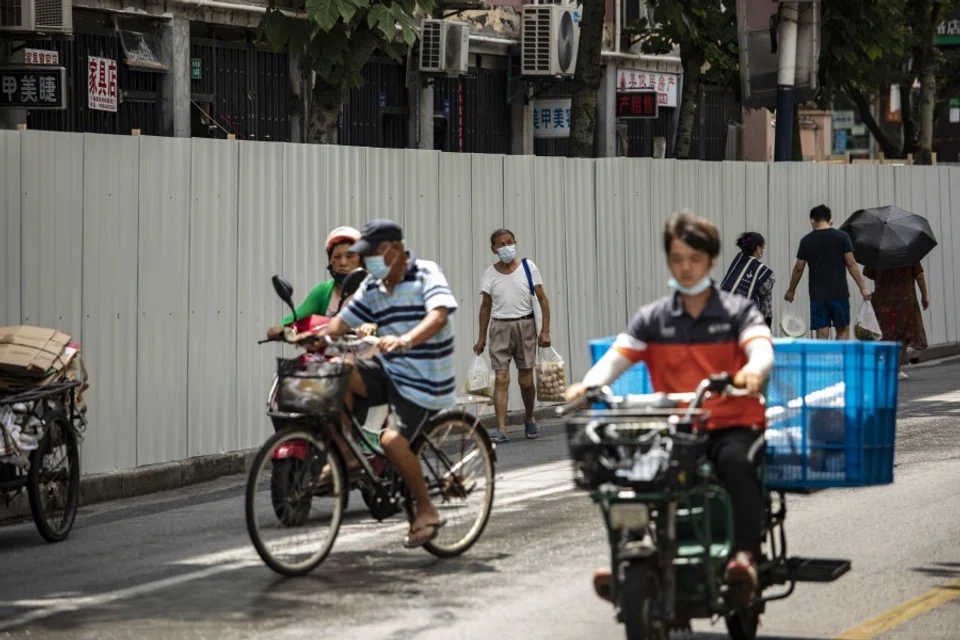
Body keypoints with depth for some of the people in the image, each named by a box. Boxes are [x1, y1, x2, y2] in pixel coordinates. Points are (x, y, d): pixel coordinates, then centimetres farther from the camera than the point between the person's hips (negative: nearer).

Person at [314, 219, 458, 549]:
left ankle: (426, 511, -5)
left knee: (393, 439, -24)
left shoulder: (426, 274, -11)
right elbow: (342, 322, 8)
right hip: (387, 371, 6)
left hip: (424, 381, -6)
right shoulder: (372, 287, 9)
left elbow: (438, 315, -28)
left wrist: (405, 340, -45)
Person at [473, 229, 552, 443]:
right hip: (500, 327, 0)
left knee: (525, 381, 5)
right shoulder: (490, 274, 3)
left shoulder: (528, 267, 0)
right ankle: (501, 429, -13)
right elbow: (485, 307, 9)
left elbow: (542, 299, 1)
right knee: (501, 378, -10)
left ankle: (529, 419, 31)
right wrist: (482, 338, 6)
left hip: (525, 325, 0)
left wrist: (545, 330, -6)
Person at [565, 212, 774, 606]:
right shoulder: (653, 319, 12)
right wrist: (589, 384, -25)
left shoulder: (738, 311, 4)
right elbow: (617, 356, -2)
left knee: (736, 462, -35)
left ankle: (745, 554, -30)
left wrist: (753, 370, -41)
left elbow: (761, 348, -15)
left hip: (734, 425, -3)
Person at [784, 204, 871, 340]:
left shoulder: (807, 241, 1)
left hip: (817, 295, 1)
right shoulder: (841, 237, -2)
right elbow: (851, 264, -6)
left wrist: (791, 290, 17)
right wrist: (863, 288, -1)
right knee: (843, 330, 12)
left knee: (822, 334, 2)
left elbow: (798, 268, 4)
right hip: (839, 293, -1)